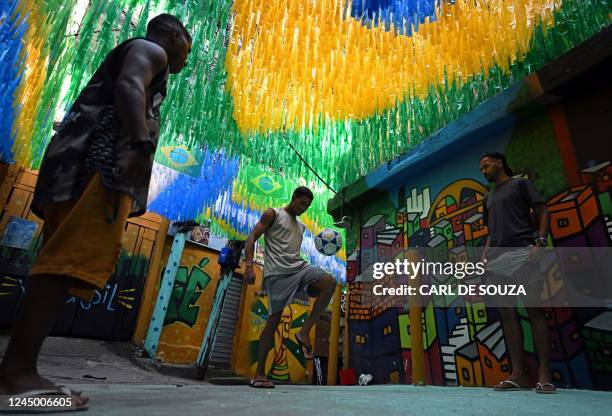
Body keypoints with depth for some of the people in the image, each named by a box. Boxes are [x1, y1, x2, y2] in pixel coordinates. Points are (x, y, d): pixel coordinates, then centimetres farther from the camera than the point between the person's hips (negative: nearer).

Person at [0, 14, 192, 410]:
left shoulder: (127, 57, 39)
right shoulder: (150, 50, 12)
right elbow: (129, 87, -12)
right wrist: (142, 145, -28)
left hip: (80, 163, 10)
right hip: (104, 158, -9)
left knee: (65, 260, 1)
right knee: (79, 257, -21)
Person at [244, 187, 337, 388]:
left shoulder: (301, 226, 25)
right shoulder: (273, 214, 7)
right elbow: (252, 238, -3)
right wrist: (249, 264, -17)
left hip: (299, 267, 6)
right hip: (277, 272, -6)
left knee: (330, 282, -19)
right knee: (274, 319, -7)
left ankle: (304, 331, -11)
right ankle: (259, 374, 6)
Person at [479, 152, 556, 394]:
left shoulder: (519, 184, 10)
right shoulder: (488, 198, 27)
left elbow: (542, 212, 2)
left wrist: (539, 242, -13)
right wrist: (485, 254, 11)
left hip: (522, 253, -6)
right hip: (497, 258, 6)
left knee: (534, 311, -8)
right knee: (507, 314, 2)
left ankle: (544, 374, -3)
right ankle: (518, 373, 5)